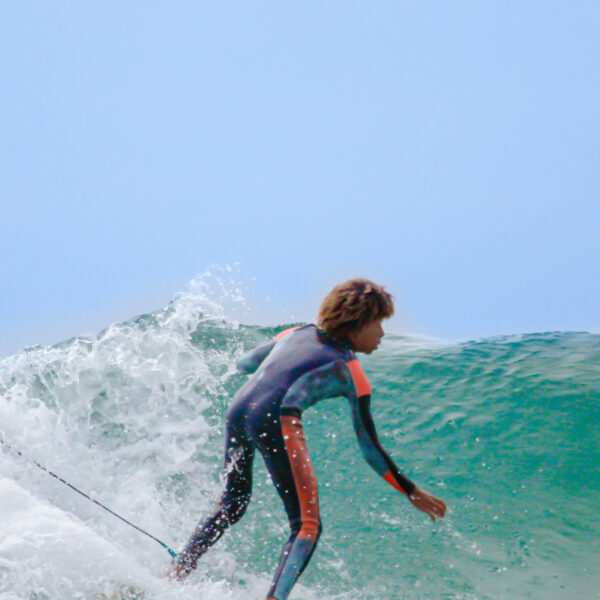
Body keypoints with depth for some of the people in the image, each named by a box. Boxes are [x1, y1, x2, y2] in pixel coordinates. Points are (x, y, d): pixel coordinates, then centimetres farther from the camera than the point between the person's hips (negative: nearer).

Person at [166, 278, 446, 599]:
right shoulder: (351, 373, 11)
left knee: (231, 506, 28)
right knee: (307, 526, -2)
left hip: (237, 408, 7)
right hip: (275, 420, -7)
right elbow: (370, 448, 9)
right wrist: (412, 493, 16)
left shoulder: (296, 334, 26)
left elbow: (243, 363, 40)